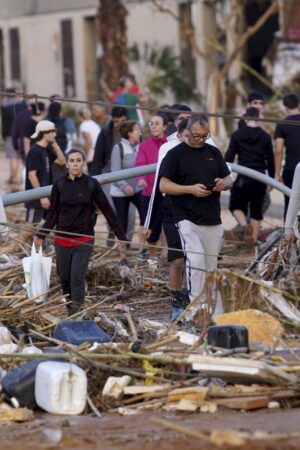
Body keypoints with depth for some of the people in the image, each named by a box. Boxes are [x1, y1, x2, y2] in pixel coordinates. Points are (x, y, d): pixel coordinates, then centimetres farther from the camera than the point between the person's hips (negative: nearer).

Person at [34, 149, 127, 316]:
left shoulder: (92, 184, -5)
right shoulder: (59, 185, 0)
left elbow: (108, 211, -2)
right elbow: (53, 214, 9)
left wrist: (122, 236, -1)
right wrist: (41, 235, 1)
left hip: (84, 240, -3)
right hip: (62, 240, 3)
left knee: (77, 277, -11)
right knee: (65, 278, 8)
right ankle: (70, 311, 24)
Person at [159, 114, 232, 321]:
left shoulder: (213, 152, 14)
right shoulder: (175, 154, -1)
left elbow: (229, 179, 20)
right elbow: (164, 185, -5)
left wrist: (224, 183, -4)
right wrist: (191, 189, -17)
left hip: (213, 220, 5)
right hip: (188, 219, -5)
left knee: (211, 266, 9)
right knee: (196, 260, -20)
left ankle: (215, 311, 17)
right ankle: (196, 309, -16)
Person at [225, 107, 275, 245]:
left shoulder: (237, 135, -3)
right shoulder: (265, 137, 1)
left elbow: (229, 157, -2)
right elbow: (270, 160, 4)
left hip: (243, 177, -2)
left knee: (236, 205, 10)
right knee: (257, 209, 13)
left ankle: (244, 225, -19)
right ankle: (254, 238, 12)